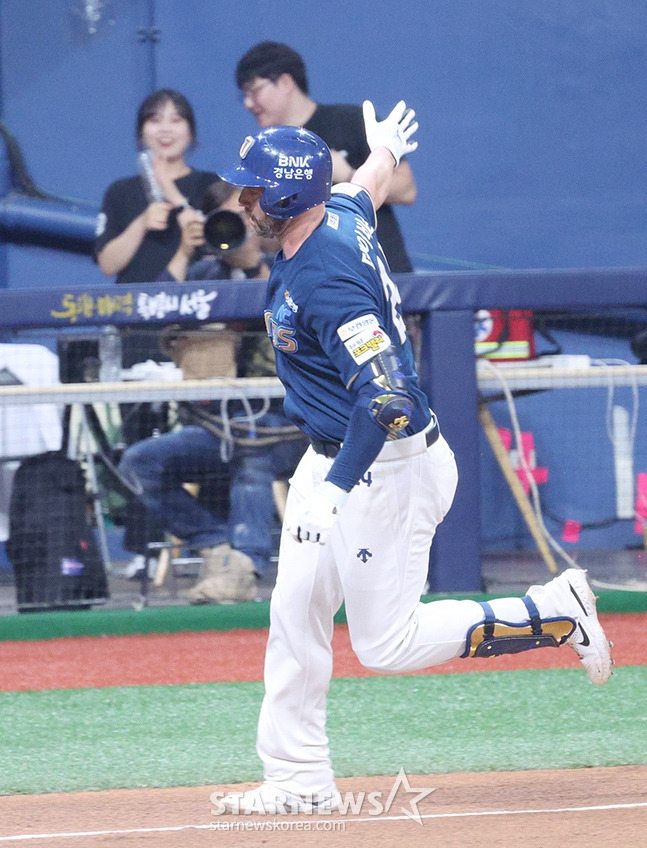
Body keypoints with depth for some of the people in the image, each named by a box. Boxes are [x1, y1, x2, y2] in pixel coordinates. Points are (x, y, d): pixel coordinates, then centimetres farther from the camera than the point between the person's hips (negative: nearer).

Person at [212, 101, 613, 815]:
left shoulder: (325, 285, -29)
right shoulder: (340, 211, -1)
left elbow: (389, 398, -35)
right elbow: (371, 182, 26)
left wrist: (338, 487, -32)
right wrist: (385, 150, 49)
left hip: (388, 468, -10)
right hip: (330, 460, 10)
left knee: (386, 643, -3)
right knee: (294, 615, 7)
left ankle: (556, 612, 7)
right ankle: (300, 780, 14)